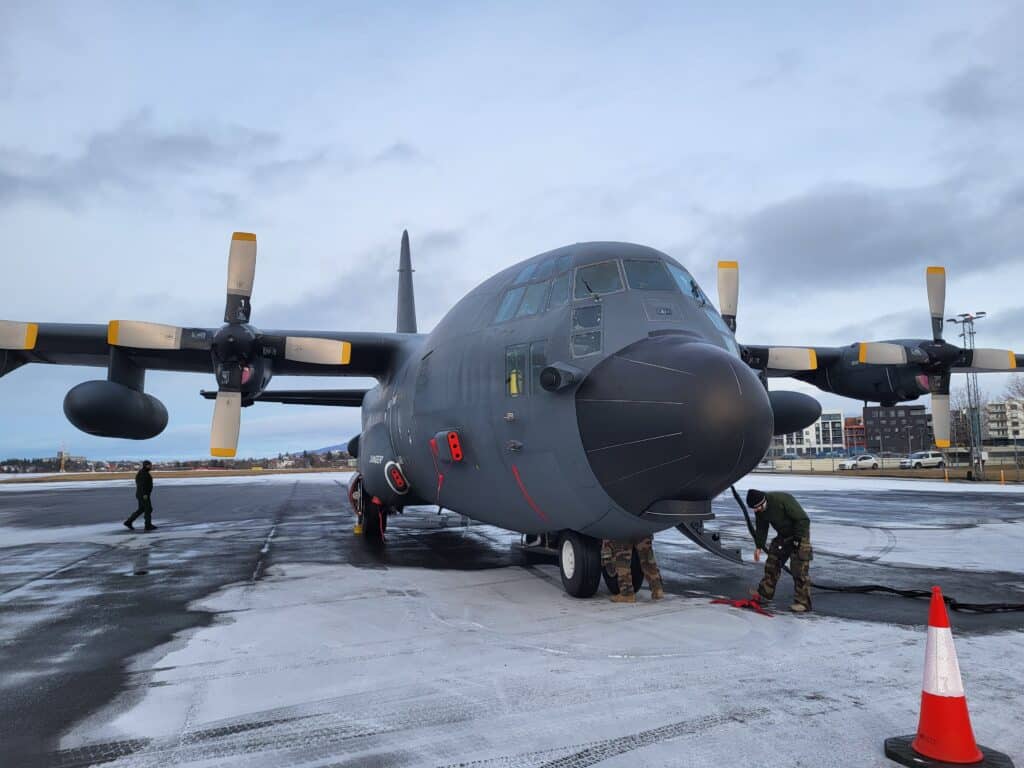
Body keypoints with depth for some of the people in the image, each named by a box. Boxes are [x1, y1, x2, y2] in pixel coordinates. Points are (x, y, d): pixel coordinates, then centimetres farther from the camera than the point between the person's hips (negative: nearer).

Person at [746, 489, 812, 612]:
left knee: (799, 568, -11)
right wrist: (759, 546, 1)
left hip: (799, 535, -7)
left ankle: (802, 602, -5)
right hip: (783, 535, 7)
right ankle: (764, 593, 21)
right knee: (772, 563, 9)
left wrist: (798, 539, -24)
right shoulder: (760, 510, -8)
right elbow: (761, 528, 6)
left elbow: (803, 519, -26)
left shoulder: (783, 500, -32)